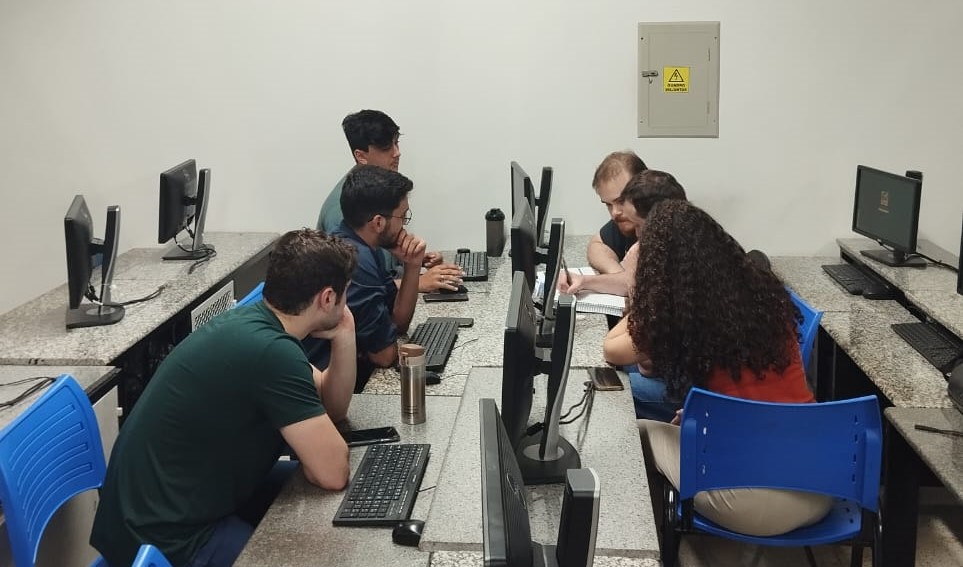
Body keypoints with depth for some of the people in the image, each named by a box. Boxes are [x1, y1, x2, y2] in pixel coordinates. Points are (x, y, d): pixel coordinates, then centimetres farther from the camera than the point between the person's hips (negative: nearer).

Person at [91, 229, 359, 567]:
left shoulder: (253, 323, 2)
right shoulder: (270, 351, -27)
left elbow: (330, 408, 10)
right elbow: (331, 473, -24)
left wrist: (343, 336, -5)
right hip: (166, 539, -9)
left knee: (335, 504, 14)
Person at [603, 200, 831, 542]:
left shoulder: (673, 318, -10)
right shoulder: (767, 292, 4)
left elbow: (611, 349, 12)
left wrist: (644, 309, 24)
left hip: (757, 503, -5)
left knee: (642, 433, 18)